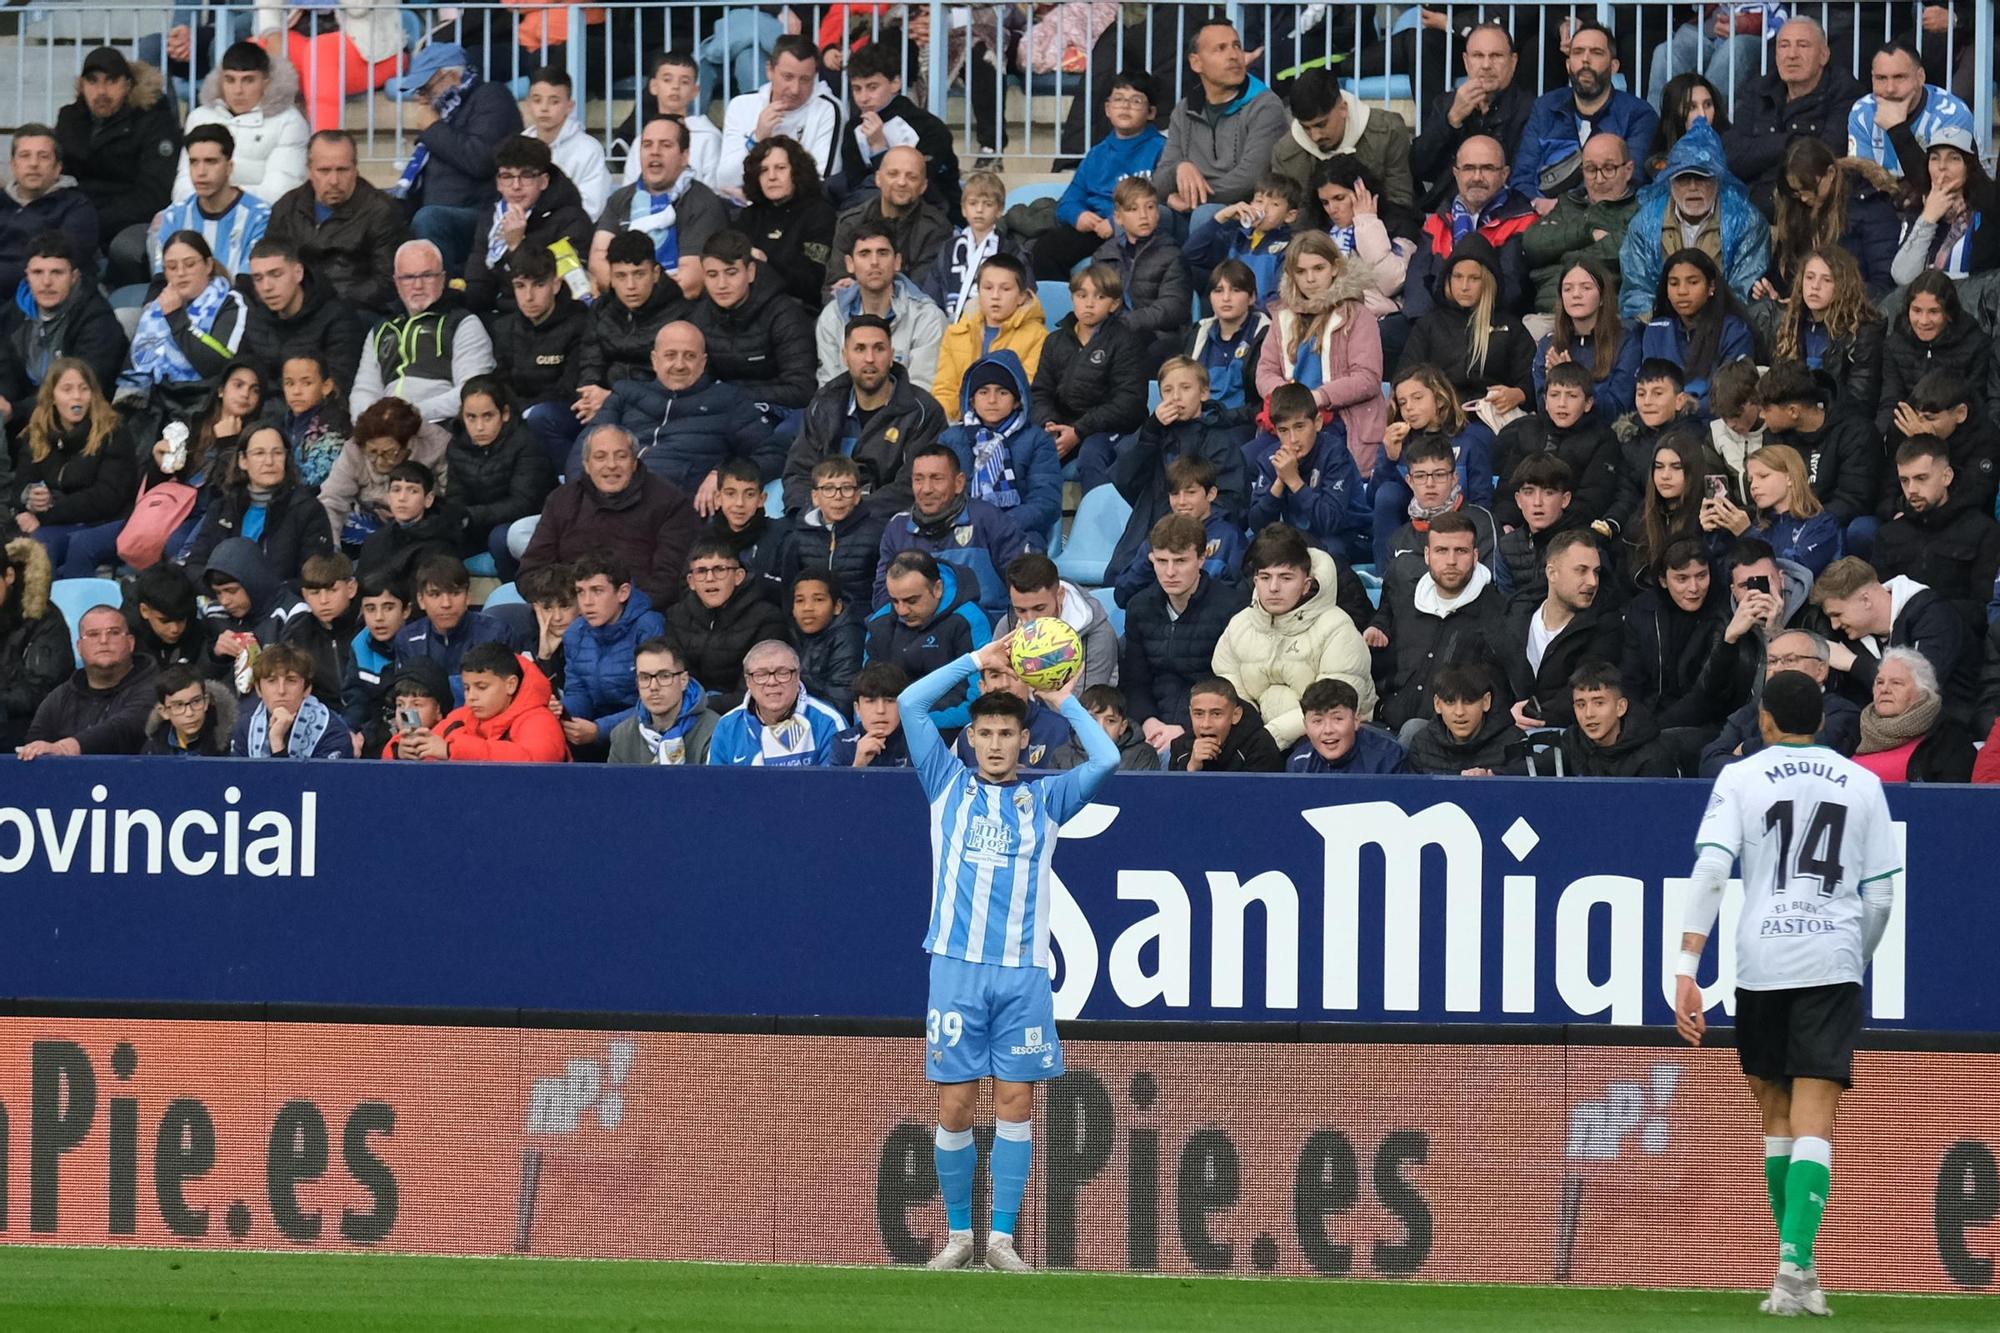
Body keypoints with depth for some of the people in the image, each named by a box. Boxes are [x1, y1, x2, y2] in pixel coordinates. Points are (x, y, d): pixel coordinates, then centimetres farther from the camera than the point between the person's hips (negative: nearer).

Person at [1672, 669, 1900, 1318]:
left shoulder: (1741, 778, 4)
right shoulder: (1862, 784, 9)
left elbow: (1710, 871, -8)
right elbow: (1880, 894, 8)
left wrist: (1686, 970, -10)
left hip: (1762, 963, 0)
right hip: (1833, 960, 0)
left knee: (1774, 1113, 16)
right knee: (1813, 1121, -6)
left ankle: (1794, 1260, 22)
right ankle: (1796, 1265, -23)